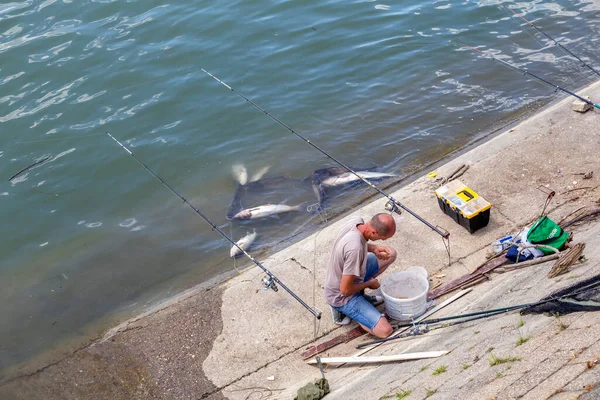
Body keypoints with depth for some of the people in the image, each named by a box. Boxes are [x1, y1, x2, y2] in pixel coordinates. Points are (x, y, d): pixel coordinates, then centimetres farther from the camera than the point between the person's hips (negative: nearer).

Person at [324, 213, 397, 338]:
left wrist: (374, 248, -7)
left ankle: (360, 295, 14)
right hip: (341, 297, -8)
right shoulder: (355, 249, -40)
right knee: (385, 330, -17)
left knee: (391, 254, 10)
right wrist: (369, 283, -12)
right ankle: (342, 309, 3)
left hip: (347, 274, 9)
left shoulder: (356, 221, -15)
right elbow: (345, 289, -30)